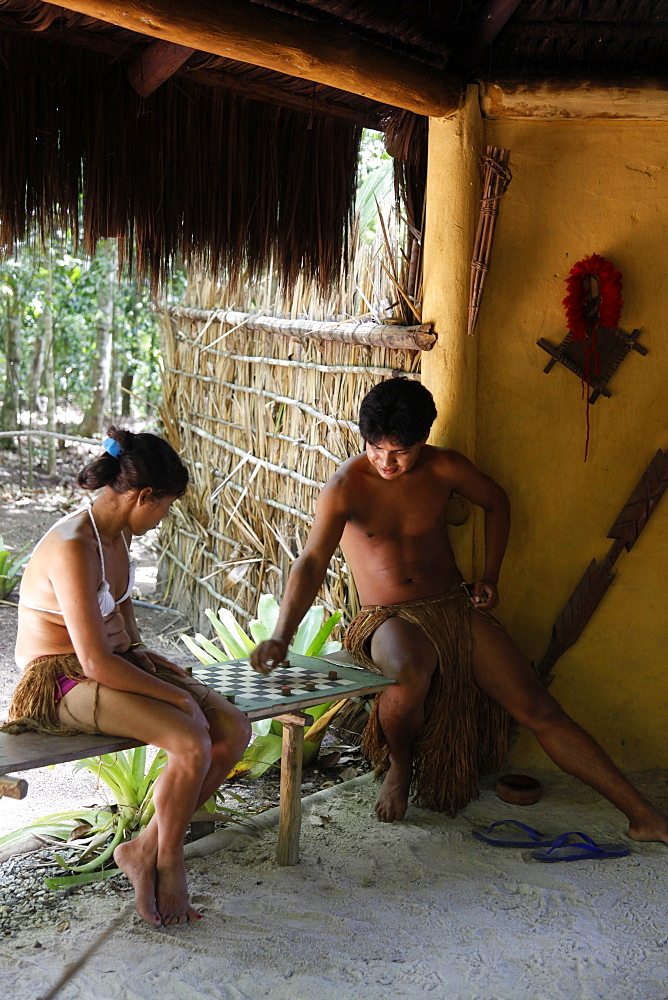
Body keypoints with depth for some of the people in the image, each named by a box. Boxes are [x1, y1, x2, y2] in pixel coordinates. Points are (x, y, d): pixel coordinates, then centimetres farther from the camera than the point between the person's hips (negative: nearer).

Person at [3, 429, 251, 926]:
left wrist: (138, 651, 10)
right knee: (192, 744, -28)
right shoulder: (74, 548, -25)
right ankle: (168, 862, -1)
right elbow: (96, 663, -27)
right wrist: (176, 696, -19)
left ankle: (145, 848, 4)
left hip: (115, 662, 9)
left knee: (235, 729, -7)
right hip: (60, 682, -9)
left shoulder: (116, 535, 5)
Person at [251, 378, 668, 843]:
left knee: (540, 709, -6)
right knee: (412, 670, -39)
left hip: (456, 608, 3)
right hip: (390, 619, -3)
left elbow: (497, 503, 16)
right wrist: (281, 636, -40)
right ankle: (398, 767, -6)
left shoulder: (444, 467, -4)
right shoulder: (347, 486, -14)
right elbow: (312, 562, -26)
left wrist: (490, 577, 8)